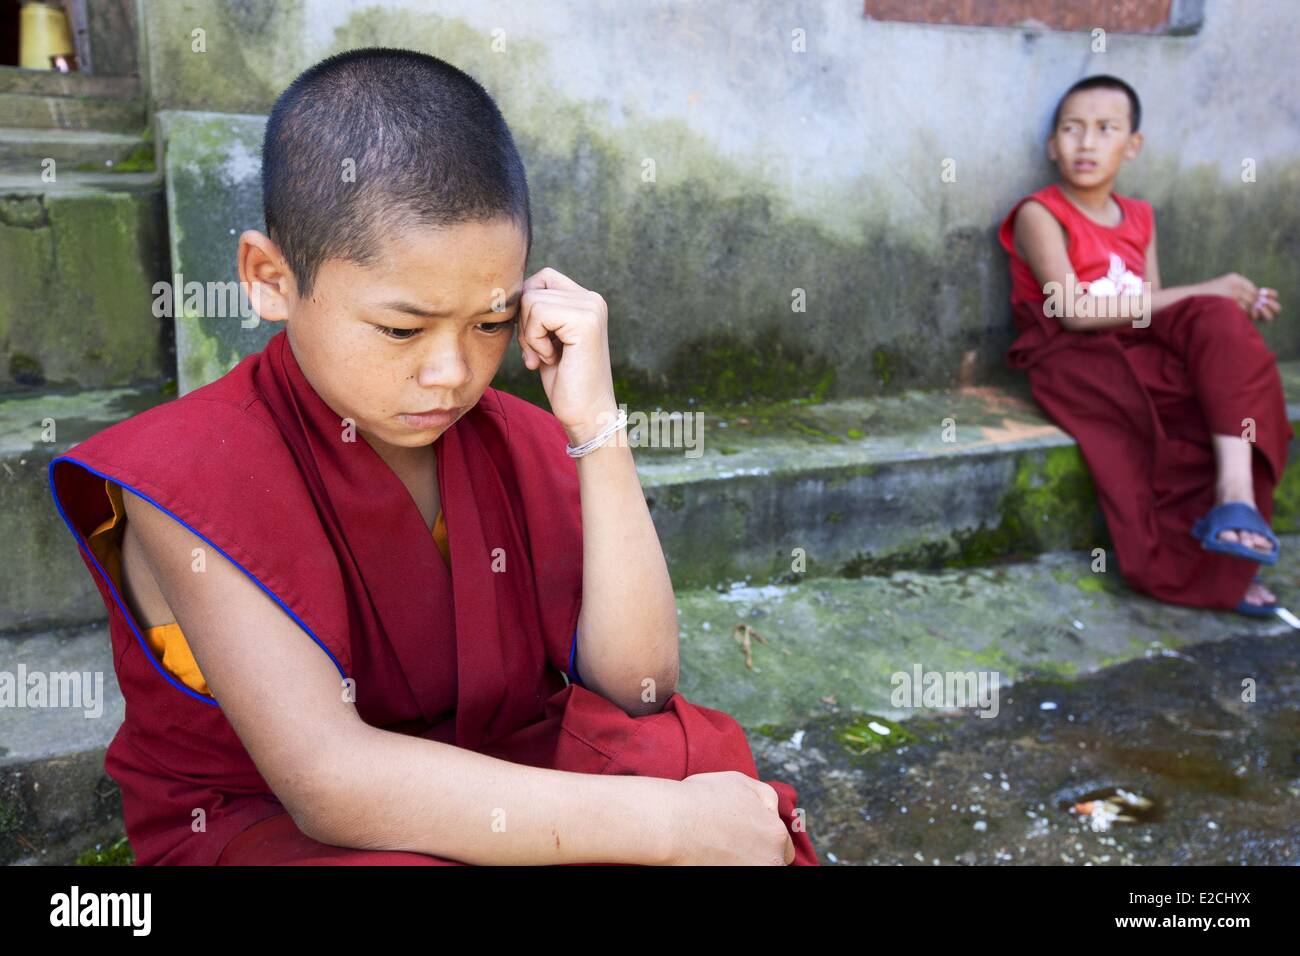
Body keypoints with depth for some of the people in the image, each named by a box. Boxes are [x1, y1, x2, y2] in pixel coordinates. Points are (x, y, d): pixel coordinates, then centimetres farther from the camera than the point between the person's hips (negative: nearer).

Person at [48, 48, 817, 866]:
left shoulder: (513, 442, -4)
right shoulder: (197, 474, -19)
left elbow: (636, 681, -12)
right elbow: (326, 779, -28)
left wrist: (596, 425, -21)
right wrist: (664, 825, -31)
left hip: (484, 795, 5)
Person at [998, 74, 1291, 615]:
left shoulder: (1139, 219, 17)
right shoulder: (1040, 215, -4)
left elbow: (1156, 313, 15)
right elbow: (1075, 312, -17)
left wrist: (1235, 309, -6)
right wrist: (1203, 292, -13)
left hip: (1146, 350, 5)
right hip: (1076, 362, -5)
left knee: (1221, 322, -25)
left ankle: (1235, 489, -33)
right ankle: (1215, 570, -17)